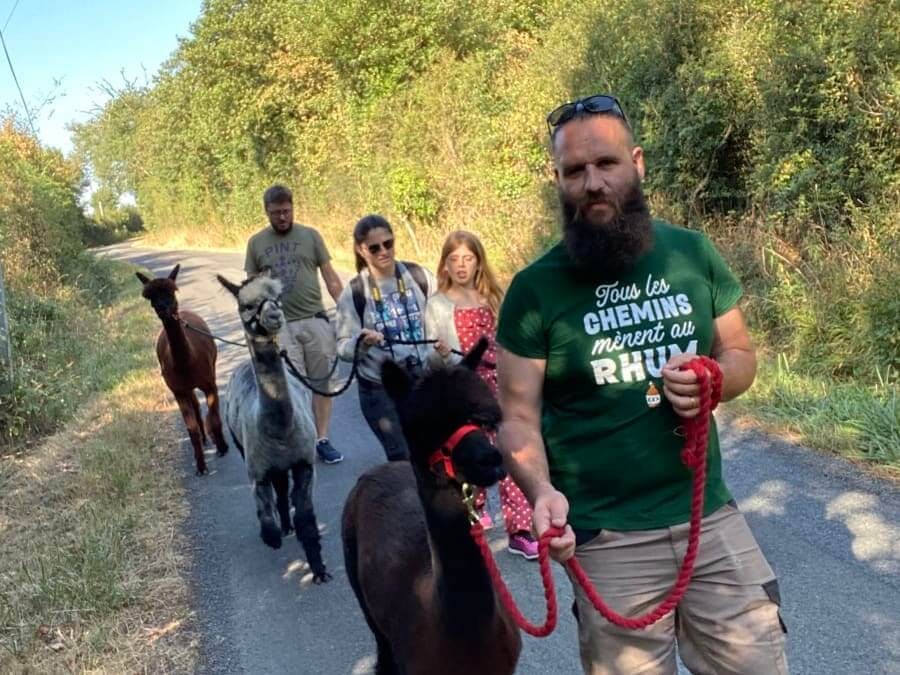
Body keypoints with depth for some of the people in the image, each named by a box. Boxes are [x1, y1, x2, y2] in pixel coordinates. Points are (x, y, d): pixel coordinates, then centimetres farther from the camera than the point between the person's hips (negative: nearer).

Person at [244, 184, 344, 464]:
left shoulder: (310, 236, 4)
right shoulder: (256, 243, 7)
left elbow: (331, 278, 4)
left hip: (315, 320, 0)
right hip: (280, 326, 0)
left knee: (321, 383, 4)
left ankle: (322, 440, 14)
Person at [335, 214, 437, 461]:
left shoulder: (419, 276, -3)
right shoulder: (354, 293, -9)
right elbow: (343, 347, -8)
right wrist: (361, 343, -28)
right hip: (379, 389, -2)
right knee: (403, 458, 0)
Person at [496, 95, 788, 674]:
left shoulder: (694, 252, 1)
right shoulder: (534, 290, -9)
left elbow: (741, 354, 10)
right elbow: (520, 416, -8)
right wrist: (542, 489, -27)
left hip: (712, 517, 3)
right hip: (609, 540, -3)